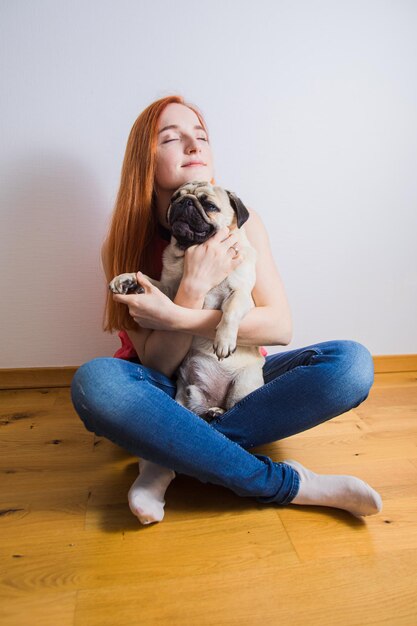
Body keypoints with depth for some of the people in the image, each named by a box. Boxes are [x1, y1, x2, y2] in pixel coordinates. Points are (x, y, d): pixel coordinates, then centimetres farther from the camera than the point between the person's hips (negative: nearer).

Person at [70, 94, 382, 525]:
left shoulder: (239, 219, -5)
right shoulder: (125, 243, -8)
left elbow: (280, 326, -14)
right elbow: (156, 364, -13)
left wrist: (176, 316, -24)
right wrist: (193, 289, -29)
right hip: (168, 390, -1)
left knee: (351, 361, -22)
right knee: (93, 381, -33)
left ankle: (169, 461, -23)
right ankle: (289, 485, -25)